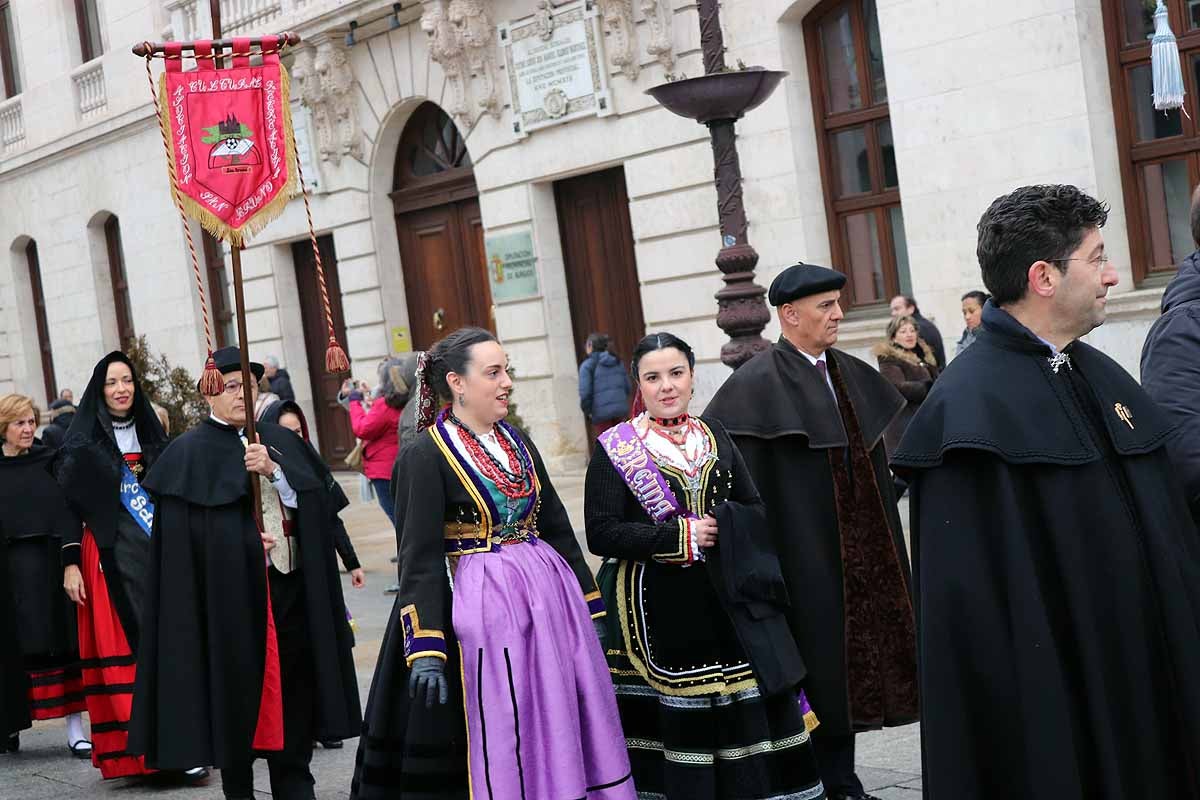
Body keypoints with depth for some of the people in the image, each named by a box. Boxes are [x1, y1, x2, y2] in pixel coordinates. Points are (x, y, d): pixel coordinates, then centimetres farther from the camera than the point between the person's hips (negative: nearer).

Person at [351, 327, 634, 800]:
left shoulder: (518, 444, 10)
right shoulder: (425, 457, -10)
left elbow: (557, 528, 14)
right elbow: (420, 560, -15)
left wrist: (589, 607, 14)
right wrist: (425, 650, -22)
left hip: (548, 600, 6)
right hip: (481, 606, -6)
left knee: (555, 738, 12)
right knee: (497, 748, 1)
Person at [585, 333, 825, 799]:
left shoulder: (714, 437, 12)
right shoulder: (616, 448, -1)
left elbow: (755, 512, 14)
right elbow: (601, 533, -10)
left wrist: (722, 530, -7)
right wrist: (681, 535, -13)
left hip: (728, 603, 4)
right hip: (660, 612, -4)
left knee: (750, 718, 1)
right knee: (678, 723, -3)